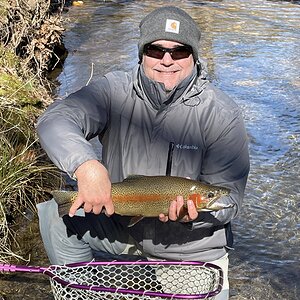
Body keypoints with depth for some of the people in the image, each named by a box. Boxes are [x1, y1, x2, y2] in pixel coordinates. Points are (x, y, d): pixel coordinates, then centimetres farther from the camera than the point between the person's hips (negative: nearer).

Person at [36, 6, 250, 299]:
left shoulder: (221, 114, -17)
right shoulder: (114, 91, -12)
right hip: (121, 226, 2)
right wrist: (85, 165, -46)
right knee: (56, 215, -15)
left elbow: (228, 200, -16)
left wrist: (192, 211, -38)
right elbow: (55, 120, -27)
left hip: (190, 248, -1)